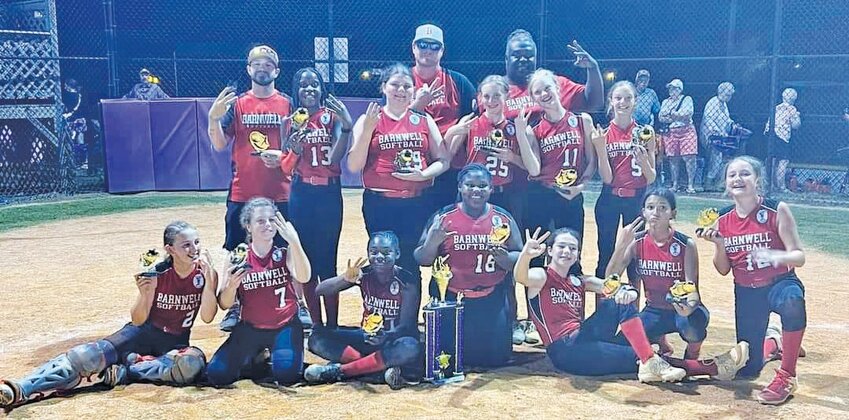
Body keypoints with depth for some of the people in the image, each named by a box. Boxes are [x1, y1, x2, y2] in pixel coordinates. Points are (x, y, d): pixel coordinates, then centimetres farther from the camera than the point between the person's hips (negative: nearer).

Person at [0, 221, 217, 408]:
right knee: (87, 355, -23)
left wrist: (208, 278, -32)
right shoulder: (157, 273, -13)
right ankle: (18, 390, -31)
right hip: (143, 333, 0)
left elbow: (207, 317, -21)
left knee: (193, 363, -37)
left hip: (175, 343, 0)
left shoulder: (205, 274, -11)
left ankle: (126, 371, -26)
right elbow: (138, 320, -10)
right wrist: (145, 293, -30)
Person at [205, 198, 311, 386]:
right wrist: (231, 286, -26)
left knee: (287, 373, -26)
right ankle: (256, 358, 17)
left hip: (285, 326, -2)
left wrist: (294, 241, -39)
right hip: (250, 328, 2)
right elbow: (225, 305, -4)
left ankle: (274, 356, 11)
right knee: (217, 374, -14)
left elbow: (303, 278, -28)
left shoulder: (285, 254, -6)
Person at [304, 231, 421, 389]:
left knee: (409, 348, -39)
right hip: (368, 335, 3)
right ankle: (383, 366, -26)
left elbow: (406, 325, -18)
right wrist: (345, 279, -35)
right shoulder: (364, 275, -8)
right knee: (317, 339, -17)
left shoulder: (407, 281, -15)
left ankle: (339, 370, -27)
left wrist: (386, 336, -40)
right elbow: (320, 290, -15)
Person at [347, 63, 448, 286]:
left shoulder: (424, 120, 8)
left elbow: (442, 161, 8)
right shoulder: (368, 120, 2)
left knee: (411, 264, 6)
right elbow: (354, 166, -5)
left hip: (417, 203, 2)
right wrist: (368, 130, -16)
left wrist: (423, 174, -12)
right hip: (379, 204, -2)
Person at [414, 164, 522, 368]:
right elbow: (421, 259, -1)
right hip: (449, 297, -1)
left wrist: (505, 258, -20)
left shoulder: (503, 219, 1)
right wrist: (432, 243, -22)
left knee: (495, 357, -2)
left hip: (492, 299, 1)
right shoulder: (443, 217, -3)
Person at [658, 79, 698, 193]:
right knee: (673, 159, 2)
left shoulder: (687, 99, 6)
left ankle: (690, 185, -8)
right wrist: (679, 117, -7)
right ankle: (675, 184, 10)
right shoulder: (666, 102, 18)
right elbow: (660, 117, 6)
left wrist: (672, 114, -3)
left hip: (686, 131, -3)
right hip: (670, 132, 4)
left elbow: (688, 113, -9)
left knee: (689, 158, -10)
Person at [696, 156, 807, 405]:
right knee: (748, 370, 5)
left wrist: (777, 256, -38)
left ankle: (787, 377, -23)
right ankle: (772, 343, 41)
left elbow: (799, 257, -17)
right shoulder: (723, 220, -4)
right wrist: (718, 244, -17)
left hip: (779, 283, -3)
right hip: (746, 293, 4)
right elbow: (724, 270, 1)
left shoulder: (777, 210, -14)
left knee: (793, 302, -42)